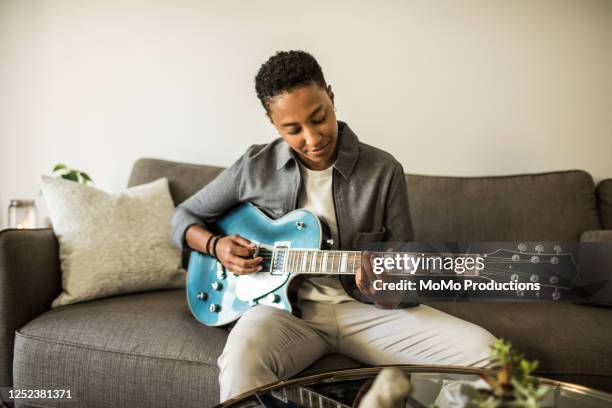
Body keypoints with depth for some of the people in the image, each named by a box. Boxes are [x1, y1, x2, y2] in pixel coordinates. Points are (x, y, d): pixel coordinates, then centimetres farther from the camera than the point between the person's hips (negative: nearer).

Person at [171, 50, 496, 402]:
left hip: (365, 307, 2)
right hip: (288, 306, -1)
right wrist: (217, 245, -9)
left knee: (481, 350, -18)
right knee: (244, 353, -38)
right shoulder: (255, 167, -1)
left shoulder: (384, 170, -3)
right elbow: (184, 217, 12)